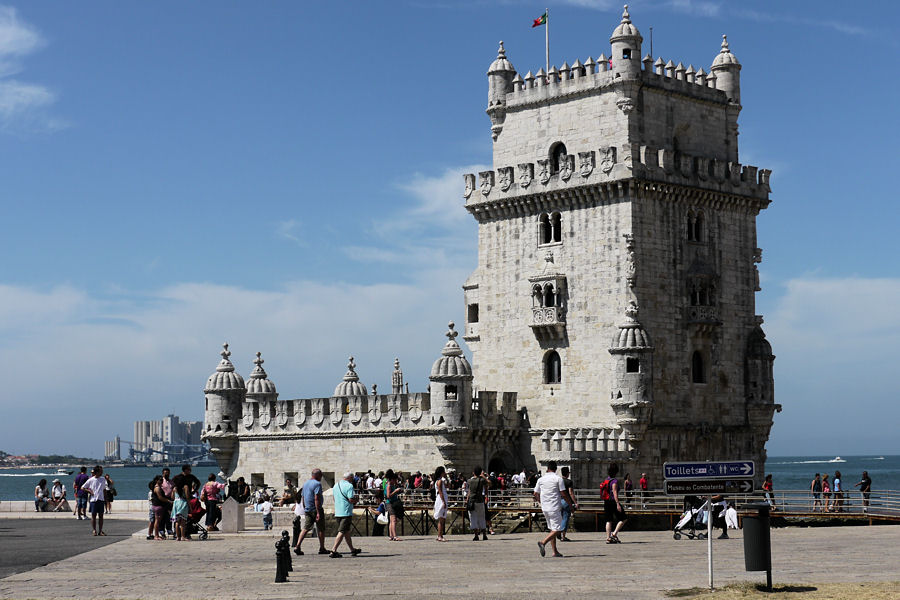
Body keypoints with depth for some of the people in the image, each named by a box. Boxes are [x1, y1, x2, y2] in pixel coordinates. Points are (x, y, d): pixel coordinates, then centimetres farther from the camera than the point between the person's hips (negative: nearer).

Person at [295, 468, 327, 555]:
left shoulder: (305, 484, 14)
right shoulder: (317, 484, -13)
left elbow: (303, 497, 20)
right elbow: (316, 498, -21)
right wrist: (318, 512, -22)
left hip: (308, 510, 7)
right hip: (316, 509, -7)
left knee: (305, 528, 4)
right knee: (321, 529, 5)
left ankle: (297, 547, -9)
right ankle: (322, 549, 11)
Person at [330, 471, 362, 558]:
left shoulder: (336, 485, 13)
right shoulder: (349, 486, -12)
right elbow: (351, 500, -19)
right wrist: (356, 499, 3)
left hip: (337, 512, 8)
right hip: (346, 512, -8)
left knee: (347, 531, 18)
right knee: (342, 532, -7)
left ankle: (352, 550, 29)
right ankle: (333, 551, -14)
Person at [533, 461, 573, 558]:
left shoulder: (541, 479, 7)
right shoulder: (558, 479, -7)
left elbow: (535, 494, 11)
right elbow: (564, 494, -9)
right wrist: (571, 504, 3)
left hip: (544, 508, 6)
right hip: (555, 508, -6)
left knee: (552, 529, 15)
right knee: (556, 530, -4)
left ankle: (555, 551, 13)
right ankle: (543, 542, -25)